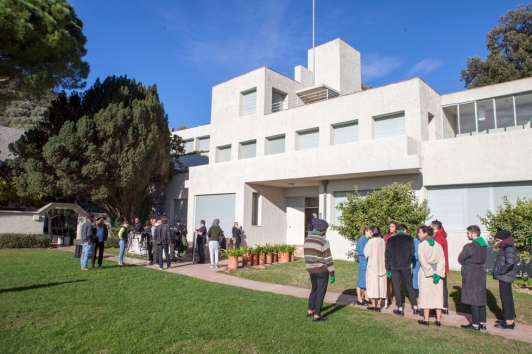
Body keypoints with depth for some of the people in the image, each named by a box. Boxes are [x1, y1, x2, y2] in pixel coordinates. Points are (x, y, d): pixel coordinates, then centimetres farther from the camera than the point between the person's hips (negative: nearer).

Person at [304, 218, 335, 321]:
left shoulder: (307, 239, 3)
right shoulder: (324, 242, -17)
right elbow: (328, 259, -15)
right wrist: (332, 274, -9)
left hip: (311, 269, 6)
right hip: (322, 270, -6)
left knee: (314, 290, 21)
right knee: (321, 292, 4)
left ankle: (310, 311, 30)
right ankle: (317, 316, 9)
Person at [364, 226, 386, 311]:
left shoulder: (371, 241, -13)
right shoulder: (382, 241, -1)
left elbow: (366, 252, -3)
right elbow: (385, 253, 6)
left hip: (372, 265, -4)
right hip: (382, 265, 4)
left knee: (373, 283, 5)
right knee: (381, 284, 9)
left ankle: (373, 305, 9)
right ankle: (379, 305, 11)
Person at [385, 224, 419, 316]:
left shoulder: (391, 240, -1)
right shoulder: (409, 239, -2)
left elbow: (388, 255, 0)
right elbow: (412, 252, 2)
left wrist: (388, 268, 6)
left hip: (394, 266, 0)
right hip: (406, 266, 1)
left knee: (397, 287, 5)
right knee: (410, 286, 12)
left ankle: (400, 308, 7)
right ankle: (415, 307, 16)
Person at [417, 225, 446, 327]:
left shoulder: (422, 245, -11)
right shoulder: (438, 245, 3)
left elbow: (423, 261, -16)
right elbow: (442, 260, -3)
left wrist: (431, 273, -11)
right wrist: (438, 273, -7)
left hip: (425, 273, -4)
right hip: (437, 272, 4)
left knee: (426, 295, 4)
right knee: (438, 295, 10)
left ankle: (426, 319, 10)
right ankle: (438, 320, 15)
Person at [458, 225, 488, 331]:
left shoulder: (470, 246, -20)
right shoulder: (484, 246, 6)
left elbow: (460, 259, -12)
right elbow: (484, 260, 13)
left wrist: (466, 263, 8)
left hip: (471, 275, -8)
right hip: (481, 273, 8)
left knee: (473, 299, 0)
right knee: (481, 299, 14)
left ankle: (475, 324, 6)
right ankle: (482, 323, 23)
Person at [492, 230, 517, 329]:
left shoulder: (509, 249, -19)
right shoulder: (505, 248, 13)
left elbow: (510, 263, -29)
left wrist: (500, 271, -19)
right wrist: (498, 272, 9)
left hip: (505, 277, -10)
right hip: (504, 277, 10)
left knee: (505, 298, -3)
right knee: (507, 298, 17)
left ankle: (509, 322, 4)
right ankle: (509, 319, 28)